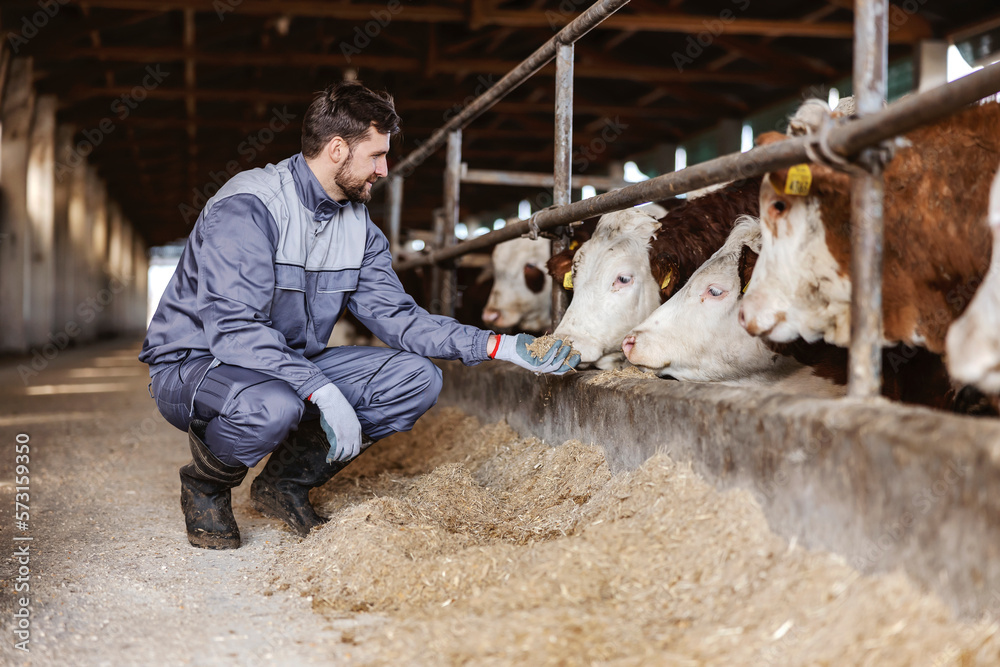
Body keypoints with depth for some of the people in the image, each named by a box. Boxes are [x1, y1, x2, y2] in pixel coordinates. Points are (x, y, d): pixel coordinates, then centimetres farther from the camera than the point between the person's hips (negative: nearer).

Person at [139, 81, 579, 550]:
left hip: (294, 364, 7)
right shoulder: (247, 207, -22)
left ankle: (286, 482, 4)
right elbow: (234, 328, -31)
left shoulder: (357, 225, 4)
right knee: (272, 405, -42)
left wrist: (495, 346, -11)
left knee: (416, 377, -10)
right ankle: (206, 485, -5)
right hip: (195, 364, -7)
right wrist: (323, 392, -39)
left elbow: (394, 313, 0)